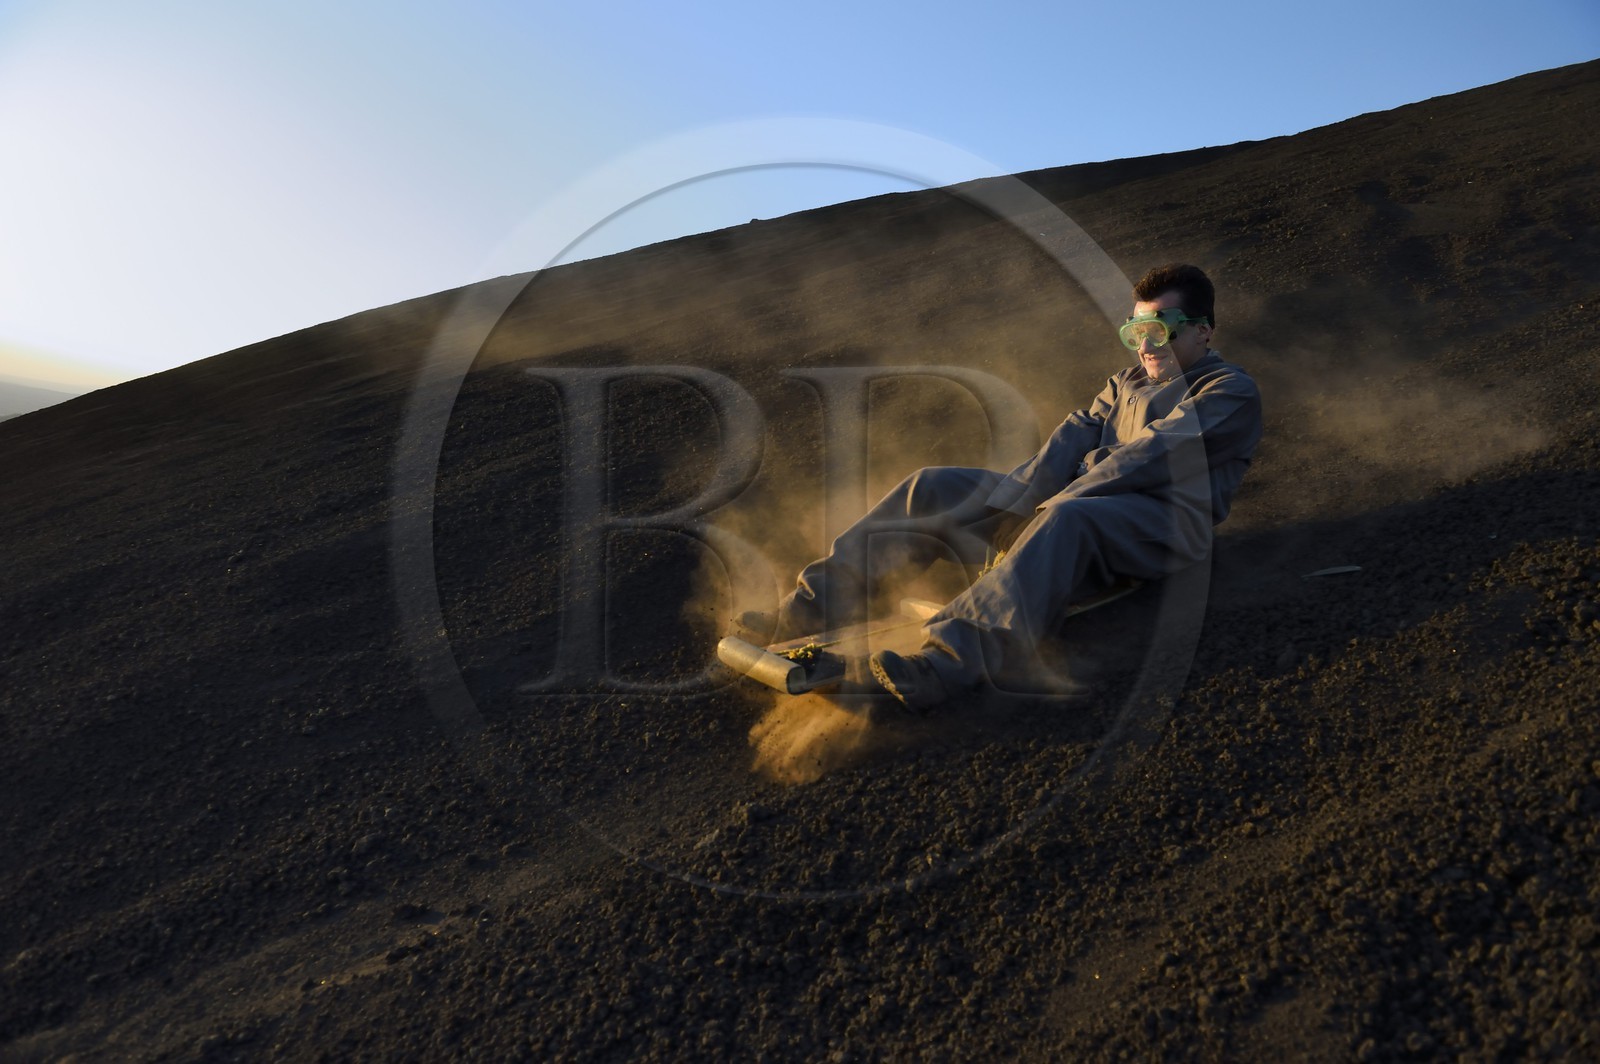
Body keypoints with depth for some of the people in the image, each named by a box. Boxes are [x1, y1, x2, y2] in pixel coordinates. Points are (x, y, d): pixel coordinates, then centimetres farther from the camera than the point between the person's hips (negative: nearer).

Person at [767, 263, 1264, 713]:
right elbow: (1074, 439, 9)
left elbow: (1149, 458, -10)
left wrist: (1046, 508, -17)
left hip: (1163, 518, -7)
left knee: (1067, 518, -41)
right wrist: (1010, 508, -9)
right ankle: (813, 604, -15)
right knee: (934, 484, -7)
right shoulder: (1126, 382, 29)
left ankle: (951, 662, -60)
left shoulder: (1231, 391, 6)